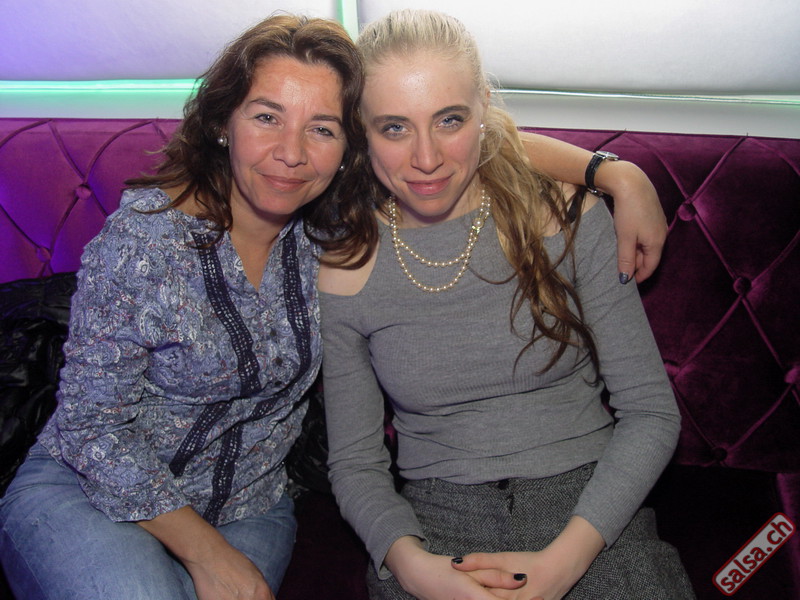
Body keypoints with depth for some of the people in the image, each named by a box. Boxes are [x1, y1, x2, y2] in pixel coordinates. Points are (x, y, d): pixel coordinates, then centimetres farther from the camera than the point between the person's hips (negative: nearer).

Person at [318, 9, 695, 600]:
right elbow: (354, 460, 4)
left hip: (588, 504, 0)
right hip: (436, 518, 1)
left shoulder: (568, 219, -4)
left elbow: (650, 412, -3)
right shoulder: (344, 275, -2)